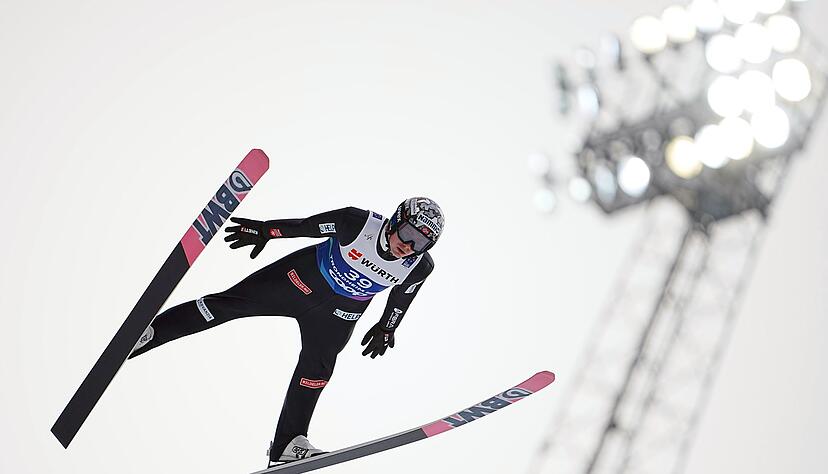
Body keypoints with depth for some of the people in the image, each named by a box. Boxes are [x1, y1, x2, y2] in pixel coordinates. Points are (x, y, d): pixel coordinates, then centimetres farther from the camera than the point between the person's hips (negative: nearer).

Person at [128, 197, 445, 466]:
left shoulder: (419, 268, -21)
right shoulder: (359, 223, -31)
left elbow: (402, 296, 2)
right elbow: (306, 226, -17)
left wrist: (386, 328, 12)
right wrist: (265, 231, -12)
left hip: (339, 312, 2)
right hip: (304, 278, -2)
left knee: (316, 369, 0)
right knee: (228, 304, -4)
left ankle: (287, 445, 15)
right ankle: (142, 334, 3)